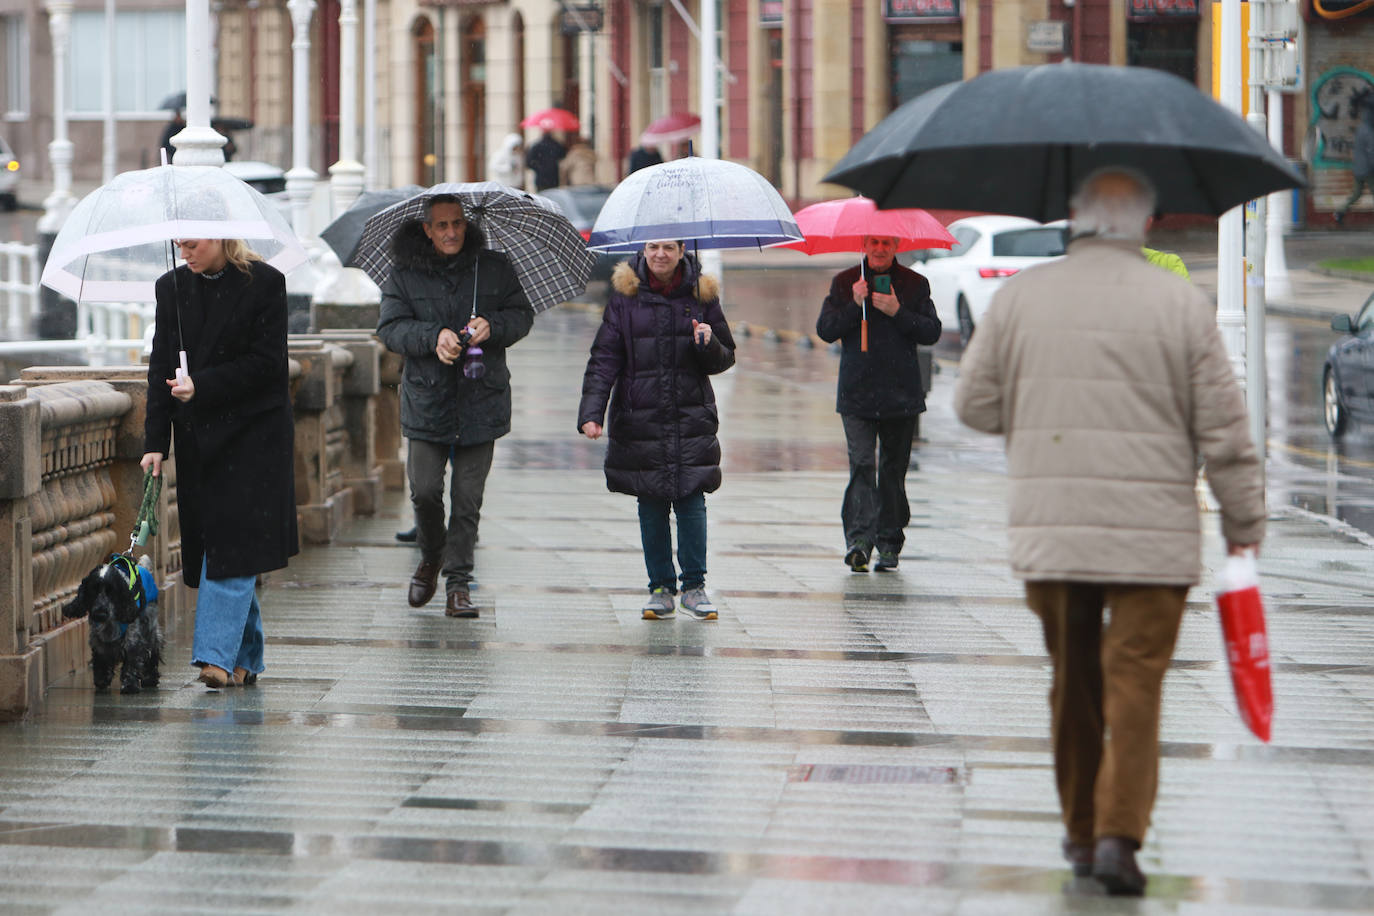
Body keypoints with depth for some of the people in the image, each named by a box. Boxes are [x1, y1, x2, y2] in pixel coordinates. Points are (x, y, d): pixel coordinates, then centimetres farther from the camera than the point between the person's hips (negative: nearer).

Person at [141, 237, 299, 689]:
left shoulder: (264, 283, -7)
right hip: (197, 436, 5)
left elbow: (265, 363, -10)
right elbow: (162, 369, 4)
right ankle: (245, 659, 15)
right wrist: (155, 441, -3)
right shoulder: (172, 287, 6)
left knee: (235, 546, -11)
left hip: (252, 434, -5)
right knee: (214, 546, 5)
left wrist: (201, 386, -17)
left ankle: (218, 656, -15)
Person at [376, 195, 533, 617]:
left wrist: (492, 325, -12)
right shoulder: (405, 276, 3)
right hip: (427, 399, 0)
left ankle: (458, 582, 7)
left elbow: (522, 314, 9)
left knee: (468, 498, -1)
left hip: (481, 399, 1)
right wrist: (434, 337, -18)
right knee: (424, 488, -5)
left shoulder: (494, 268, 7)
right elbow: (390, 328, -2)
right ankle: (431, 557, 23)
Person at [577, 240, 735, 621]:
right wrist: (591, 412, -11)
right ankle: (661, 589, 12)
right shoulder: (625, 296, 3)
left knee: (692, 503, -6)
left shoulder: (701, 295, 5)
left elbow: (725, 358, 11)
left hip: (691, 418, 0)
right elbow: (604, 359, 1)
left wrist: (708, 344, -13)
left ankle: (694, 585, 6)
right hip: (640, 419, 0)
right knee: (650, 507, 3)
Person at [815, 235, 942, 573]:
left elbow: (932, 332, 1)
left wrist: (898, 313, -12)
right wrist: (854, 306, -12)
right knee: (861, 464, -13)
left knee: (893, 469, 6)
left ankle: (889, 543, 13)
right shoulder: (844, 283, 7)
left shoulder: (914, 284, 7)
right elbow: (825, 330, 2)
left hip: (901, 393, 1)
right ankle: (859, 539, -20)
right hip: (857, 394, -1)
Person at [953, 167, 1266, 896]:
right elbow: (1224, 431, -2)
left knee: (1073, 685, 15)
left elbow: (974, 404, 8)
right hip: (1154, 534, -2)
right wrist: (1244, 527, 7)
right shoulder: (1181, 304, -3)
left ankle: (1081, 831, 22)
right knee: (1135, 683, 0)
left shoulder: (1019, 297, 3)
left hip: (1047, 529, 3)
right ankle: (1119, 833, -12)